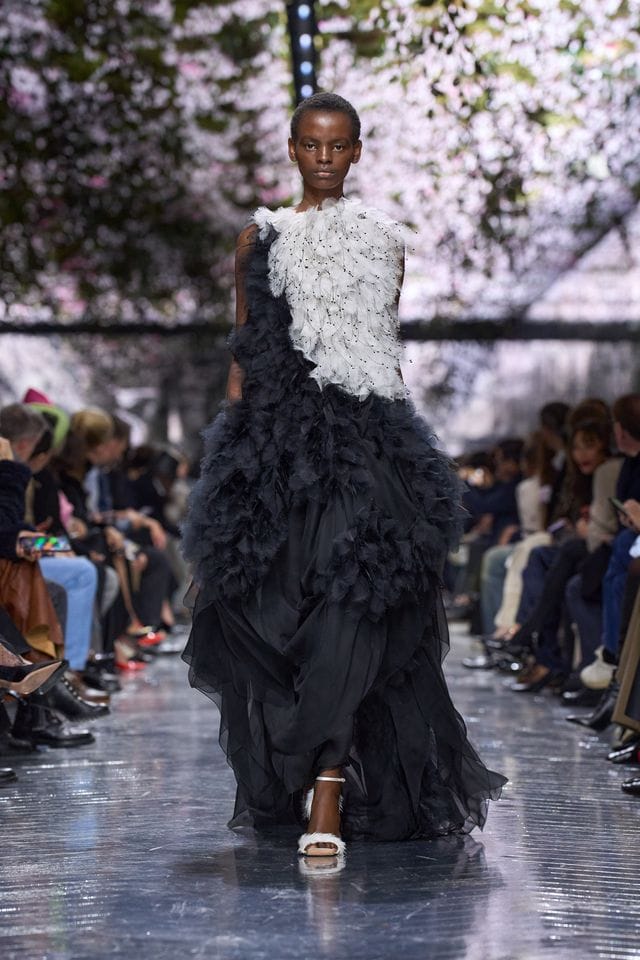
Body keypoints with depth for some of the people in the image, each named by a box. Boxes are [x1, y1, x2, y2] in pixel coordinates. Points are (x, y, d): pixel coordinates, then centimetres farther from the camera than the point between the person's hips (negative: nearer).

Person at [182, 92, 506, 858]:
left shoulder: (382, 241, 12)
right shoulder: (260, 239, 12)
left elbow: (389, 354, 15)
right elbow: (242, 355, 13)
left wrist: (402, 444, 9)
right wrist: (233, 442, 4)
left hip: (364, 434, -1)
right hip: (275, 435, 1)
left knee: (353, 597, -16)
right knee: (270, 605, -1)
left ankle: (328, 794, -19)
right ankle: (287, 782, 16)